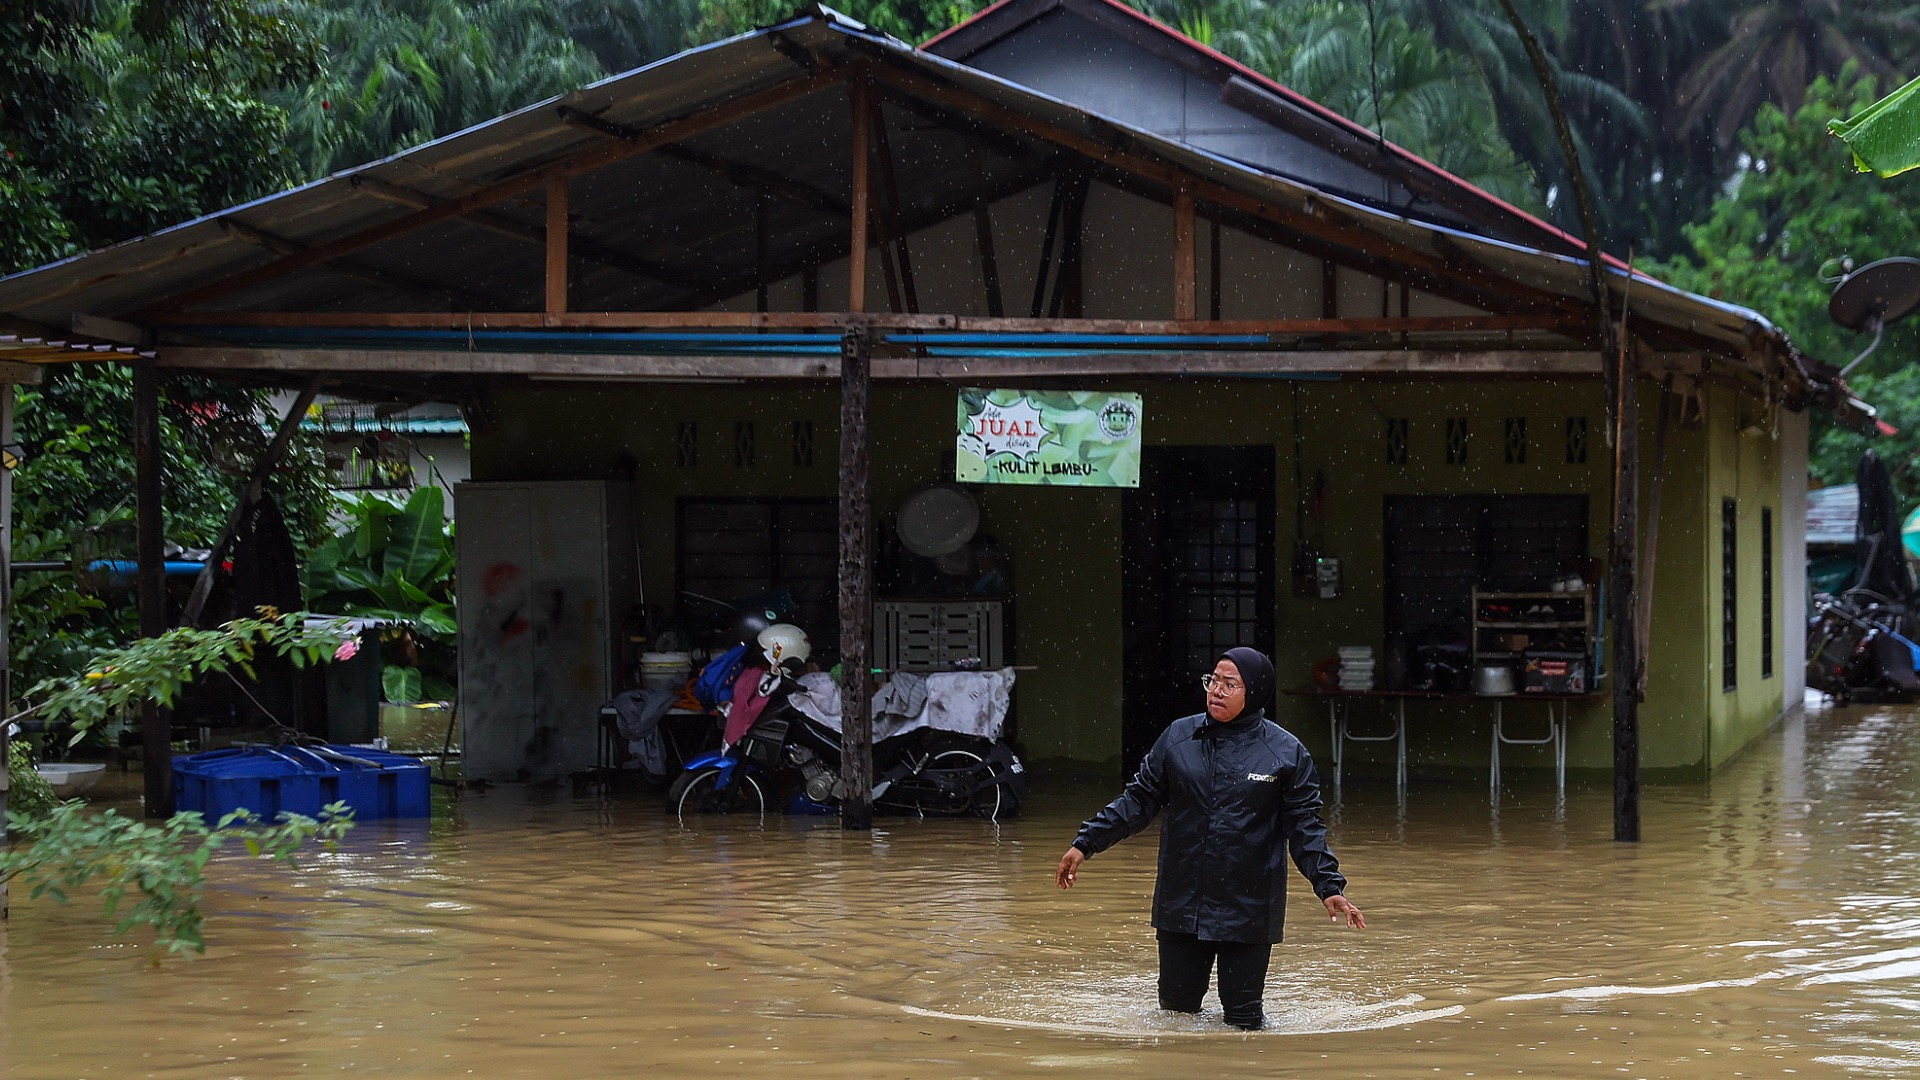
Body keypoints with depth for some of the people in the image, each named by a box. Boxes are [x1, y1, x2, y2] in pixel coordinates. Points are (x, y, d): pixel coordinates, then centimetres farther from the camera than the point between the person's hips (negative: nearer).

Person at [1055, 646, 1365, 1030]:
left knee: (1242, 1020, 2)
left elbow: (1305, 828, -1)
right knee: (1176, 1012, 9)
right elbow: (1138, 800, 9)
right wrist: (1086, 844, 3)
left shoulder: (1286, 753, -3)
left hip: (1249, 911, -2)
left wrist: (1329, 887, -11)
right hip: (1180, 907, 2)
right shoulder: (1178, 737, 3)